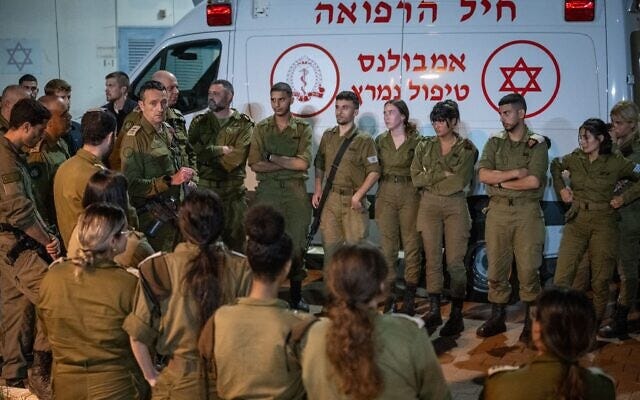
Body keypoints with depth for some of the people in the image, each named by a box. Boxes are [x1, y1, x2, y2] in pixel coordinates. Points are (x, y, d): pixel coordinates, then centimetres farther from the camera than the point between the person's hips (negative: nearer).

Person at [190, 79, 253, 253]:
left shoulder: (243, 124, 2)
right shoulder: (200, 122, 11)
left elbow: (236, 157, -11)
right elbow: (192, 149, -5)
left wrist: (208, 153, -7)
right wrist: (221, 150, -9)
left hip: (233, 191, -2)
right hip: (204, 188, 2)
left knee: (234, 238, 3)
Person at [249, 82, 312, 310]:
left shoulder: (303, 129, 6)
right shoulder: (262, 128, 7)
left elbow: (303, 163, -6)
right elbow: (255, 165, -3)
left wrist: (273, 158, -7)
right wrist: (288, 163, -8)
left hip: (295, 191, 0)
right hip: (267, 190, 0)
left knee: (297, 244, 3)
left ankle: (296, 297, 14)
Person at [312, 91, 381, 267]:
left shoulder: (364, 140, -4)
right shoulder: (328, 136, 11)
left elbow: (374, 172, -7)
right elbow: (319, 165, 20)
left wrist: (358, 195, -14)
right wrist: (318, 190, 9)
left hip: (353, 200, -4)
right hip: (330, 198, 4)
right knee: (329, 245, 8)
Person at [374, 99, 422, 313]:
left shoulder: (416, 141, -2)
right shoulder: (380, 141, 8)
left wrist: (423, 197, -6)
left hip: (409, 194, -3)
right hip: (385, 195, 3)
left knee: (411, 245, 0)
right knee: (387, 246, 3)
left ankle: (409, 297, 7)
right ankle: (388, 294, 10)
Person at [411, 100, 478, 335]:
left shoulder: (467, 148, 2)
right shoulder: (425, 147, 12)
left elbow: (460, 181, -10)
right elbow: (416, 178, 2)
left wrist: (430, 178, -6)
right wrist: (444, 174, -7)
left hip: (455, 206, -3)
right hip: (429, 206, 3)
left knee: (455, 262, -4)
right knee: (433, 260, 1)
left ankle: (456, 314, 5)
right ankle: (434, 311, 8)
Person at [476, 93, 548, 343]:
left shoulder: (537, 144, 1)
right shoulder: (494, 143, 11)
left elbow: (534, 181, -12)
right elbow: (483, 175, -3)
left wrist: (501, 181, -5)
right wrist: (515, 173, -12)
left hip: (527, 211, -3)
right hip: (497, 210, 3)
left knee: (528, 268, -3)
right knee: (496, 267, 6)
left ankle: (531, 322, 7)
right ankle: (497, 318, 16)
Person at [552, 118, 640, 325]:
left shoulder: (616, 163, -5)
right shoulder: (574, 159, 4)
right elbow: (555, 165, 24)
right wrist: (561, 188, 13)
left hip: (604, 224, -2)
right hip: (576, 222, 2)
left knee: (600, 280, 5)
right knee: (562, 278, -6)